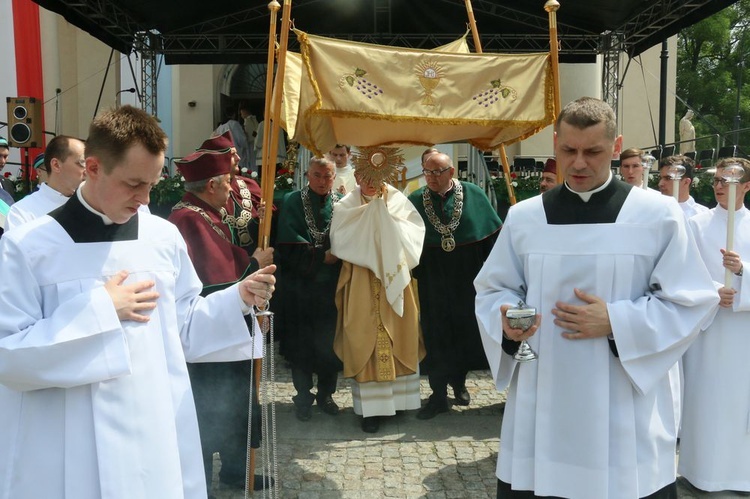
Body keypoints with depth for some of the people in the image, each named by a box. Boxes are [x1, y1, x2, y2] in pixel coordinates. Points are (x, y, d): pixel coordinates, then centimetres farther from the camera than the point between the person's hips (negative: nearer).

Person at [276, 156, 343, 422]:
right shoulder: (293, 202, -1)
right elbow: (289, 244, -9)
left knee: (329, 342, 8)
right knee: (300, 343, 5)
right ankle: (303, 397, 19)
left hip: (332, 286, 2)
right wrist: (321, 256, -14)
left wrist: (336, 255, -16)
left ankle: (325, 394, 25)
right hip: (300, 286, -1)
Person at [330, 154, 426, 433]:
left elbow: (414, 237, -6)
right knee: (366, 341, 1)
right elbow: (340, 242, -12)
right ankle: (371, 407, 9)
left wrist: (386, 217, -13)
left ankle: (398, 398, 27)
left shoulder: (398, 202, 1)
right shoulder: (346, 207, -1)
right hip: (362, 283, -2)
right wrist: (370, 214, -12)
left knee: (398, 338, 10)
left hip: (394, 277, 2)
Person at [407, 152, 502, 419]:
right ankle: (438, 395, 13)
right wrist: (414, 272, -11)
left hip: (466, 280, 1)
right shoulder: (416, 201, -2)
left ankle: (459, 382, 34)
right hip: (432, 282, 0)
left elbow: (491, 236, -1)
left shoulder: (473, 195, -3)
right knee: (436, 336, 4)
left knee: (465, 331, 12)